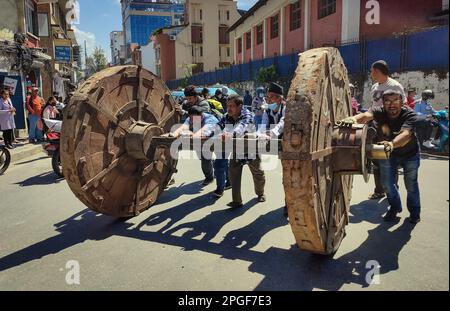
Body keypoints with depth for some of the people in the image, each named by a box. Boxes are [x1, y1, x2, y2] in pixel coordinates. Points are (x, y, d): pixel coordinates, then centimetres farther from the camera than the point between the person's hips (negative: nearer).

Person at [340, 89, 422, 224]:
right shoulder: (379, 112, -24)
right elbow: (366, 115, -46)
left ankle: (414, 211, 36)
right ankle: (395, 207, 35)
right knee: (387, 183, 5)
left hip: (410, 154, -2)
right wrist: (354, 118, -70)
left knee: (411, 185, 8)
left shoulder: (410, 115, -30)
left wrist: (392, 144, -70)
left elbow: (406, 134, -48)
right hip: (388, 153, 2)